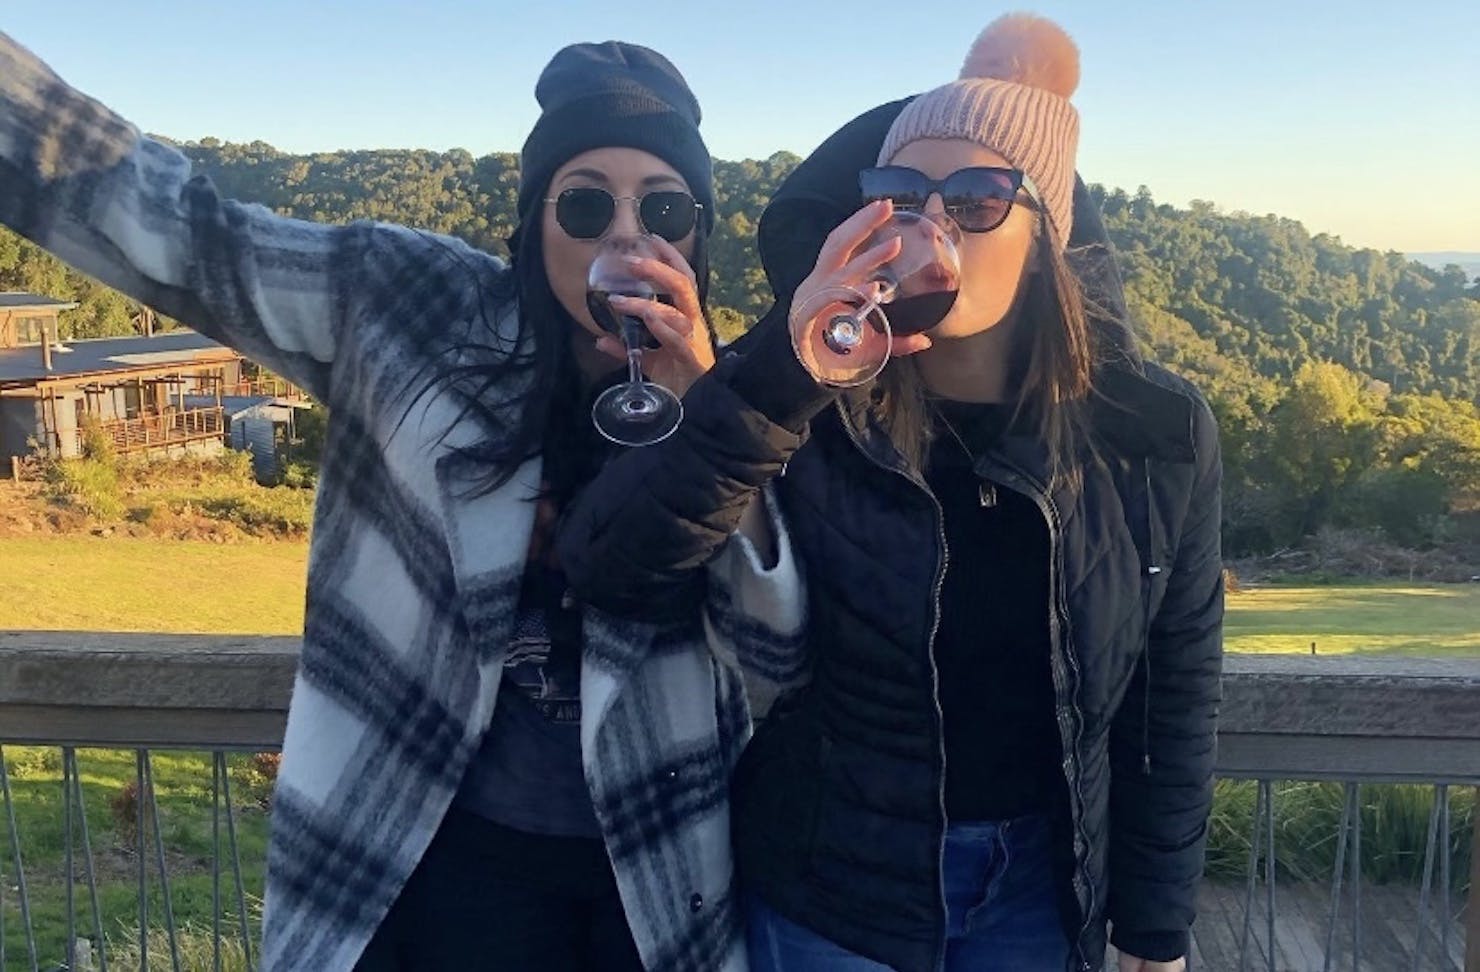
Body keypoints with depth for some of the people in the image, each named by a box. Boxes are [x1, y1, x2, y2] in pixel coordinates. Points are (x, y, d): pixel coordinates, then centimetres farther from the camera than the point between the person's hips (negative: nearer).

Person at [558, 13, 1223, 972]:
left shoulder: (1154, 431, -11)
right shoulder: (814, 410, -16)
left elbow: (1174, 694, -1)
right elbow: (608, 570, -29)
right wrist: (775, 379, -40)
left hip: (1038, 880, 2)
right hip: (831, 881, -1)